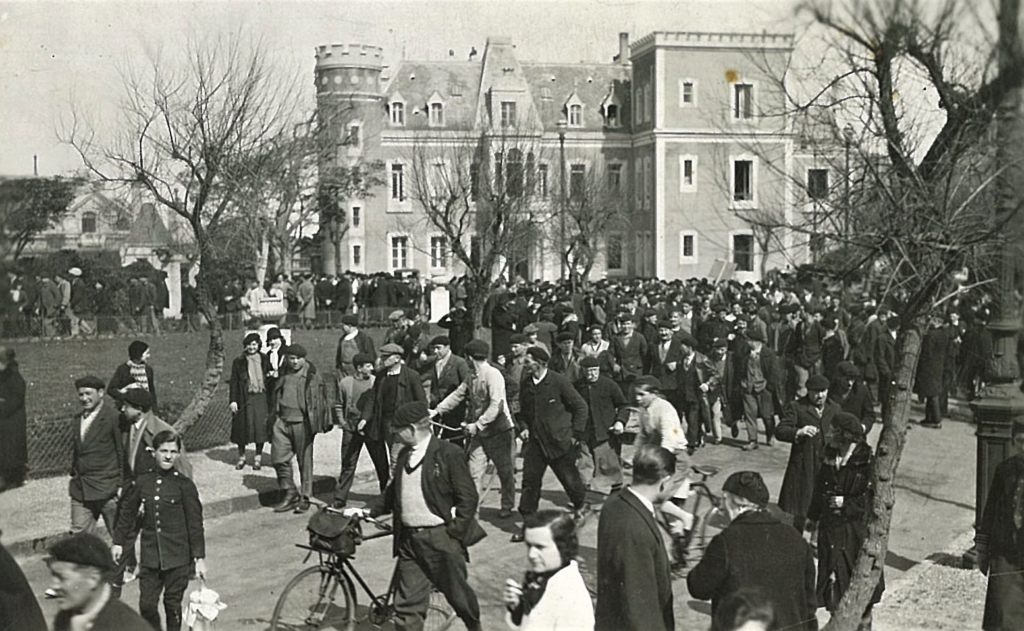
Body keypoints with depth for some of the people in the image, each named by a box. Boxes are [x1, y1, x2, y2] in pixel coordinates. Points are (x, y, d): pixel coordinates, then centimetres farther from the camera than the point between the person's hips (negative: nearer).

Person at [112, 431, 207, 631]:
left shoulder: (184, 485, -8)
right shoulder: (142, 482, 1)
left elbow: (195, 524, -5)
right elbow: (127, 513, 14)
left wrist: (199, 558, -6)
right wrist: (118, 542, 15)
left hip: (177, 557, -2)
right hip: (149, 556, 3)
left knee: (172, 603, 6)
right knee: (146, 604, 3)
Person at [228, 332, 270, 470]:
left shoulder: (264, 360, 9)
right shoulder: (239, 361, 3)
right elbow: (233, 382, 1)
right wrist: (232, 400, -5)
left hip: (261, 397, 1)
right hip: (244, 398, -1)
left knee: (261, 427, -1)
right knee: (242, 427, 3)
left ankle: (258, 457, 13)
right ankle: (241, 457, 19)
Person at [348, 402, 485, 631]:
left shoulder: (449, 453, -11)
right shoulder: (404, 455, 11)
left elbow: (468, 498, -12)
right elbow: (392, 493, 19)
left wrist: (453, 533, -15)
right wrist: (367, 511, 6)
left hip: (441, 538, -5)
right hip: (409, 538, 6)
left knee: (457, 593, 11)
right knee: (407, 603, 4)